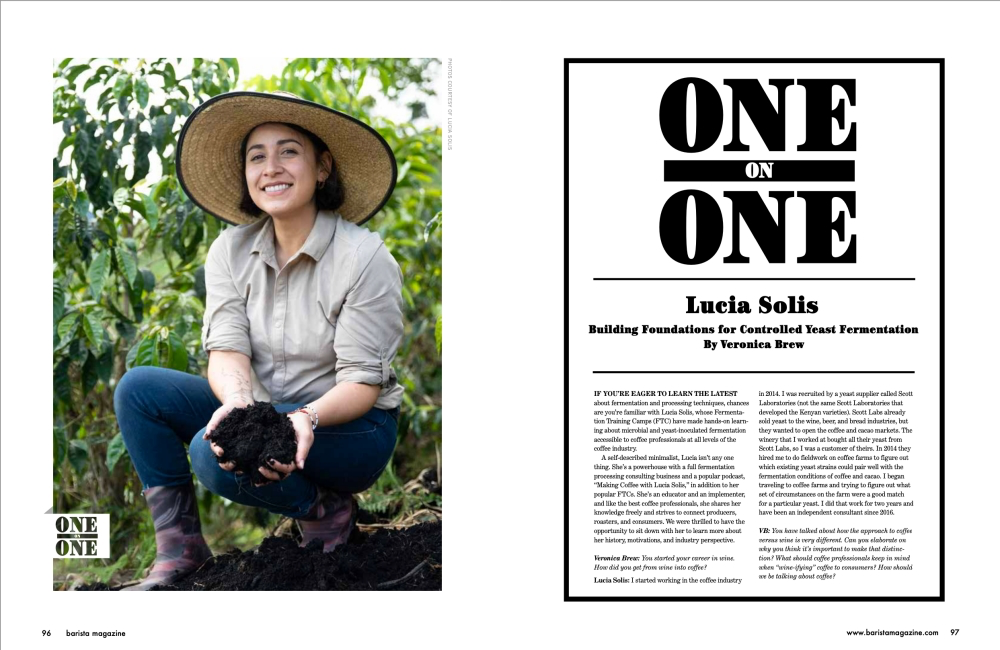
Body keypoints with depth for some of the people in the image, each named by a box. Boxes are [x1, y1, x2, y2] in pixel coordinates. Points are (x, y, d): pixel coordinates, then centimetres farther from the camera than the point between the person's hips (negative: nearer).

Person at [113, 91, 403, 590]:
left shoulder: (364, 258, -17)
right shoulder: (231, 250, -1)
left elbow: (363, 382, -18)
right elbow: (227, 350, -11)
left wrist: (309, 417, -39)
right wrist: (237, 403, -35)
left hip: (347, 424, -6)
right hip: (264, 410, 6)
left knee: (215, 454, -31)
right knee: (137, 388, -11)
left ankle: (324, 511, -5)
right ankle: (179, 548, -7)